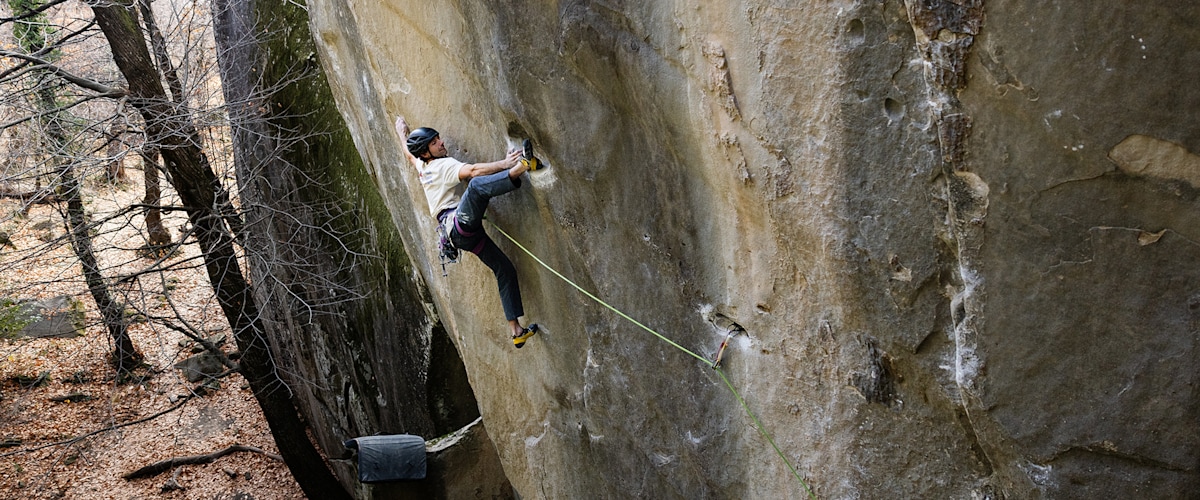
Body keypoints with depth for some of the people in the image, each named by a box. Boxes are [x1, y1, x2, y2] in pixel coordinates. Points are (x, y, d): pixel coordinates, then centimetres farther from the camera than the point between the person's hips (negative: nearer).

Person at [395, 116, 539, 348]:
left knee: (505, 269, 6)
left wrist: (402, 131, 65)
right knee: (476, 185, -34)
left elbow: (409, 153, 47)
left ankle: (516, 330, 4)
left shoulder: (422, 167, 24)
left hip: (464, 236, 9)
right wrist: (504, 164, -27)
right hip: (460, 222, -9)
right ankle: (520, 166, -64)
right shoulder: (444, 165, -1)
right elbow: (473, 171, -20)